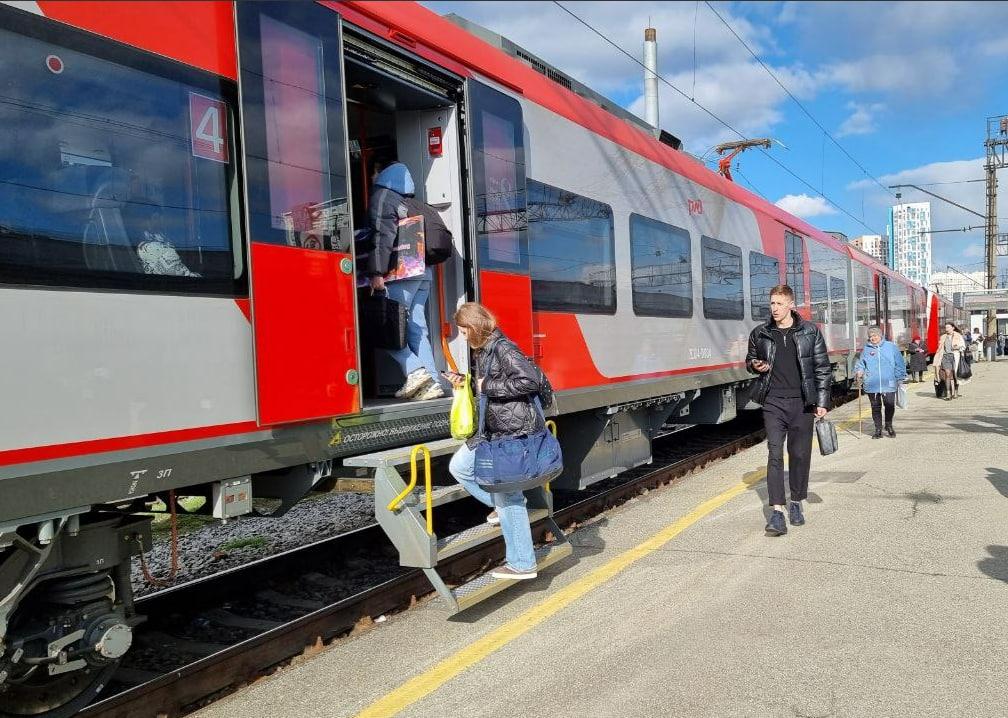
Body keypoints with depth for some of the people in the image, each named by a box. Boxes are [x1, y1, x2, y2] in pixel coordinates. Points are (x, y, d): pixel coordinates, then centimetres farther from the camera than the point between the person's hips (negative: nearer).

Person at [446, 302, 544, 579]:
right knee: (459, 466, 16)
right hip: (493, 431, 10)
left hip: (516, 432, -10)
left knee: (508, 496, -3)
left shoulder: (503, 348, -16)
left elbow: (531, 380, -28)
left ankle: (522, 564, 8)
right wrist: (465, 383, 6)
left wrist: (488, 386, -19)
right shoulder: (482, 351, 13)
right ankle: (502, 504, 25)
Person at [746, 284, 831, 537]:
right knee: (774, 453, -9)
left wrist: (822, 402, -1)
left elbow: (822, 369, 3)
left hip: (802, 402, 0)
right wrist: (756, 365, -3)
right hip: (773, 402, 0)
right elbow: (750, 359, 21)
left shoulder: (810, 331, 1)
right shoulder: (759, 334, 5)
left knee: (800, 454, 8)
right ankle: (777, 512, -10)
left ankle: (796, 503, 27)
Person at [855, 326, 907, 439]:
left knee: (890, 406, 0)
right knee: (875, 407, 6)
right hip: (871, 385, 1)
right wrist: (859, 371, -3)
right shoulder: (866, 349, 7)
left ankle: (889, 426, 23)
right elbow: (860, 363, 17)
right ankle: (878, 429, 17)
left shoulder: (891, 347, 4)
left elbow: (899, 364, 7)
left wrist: (899, 378, 3)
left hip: (888, 384, -1)